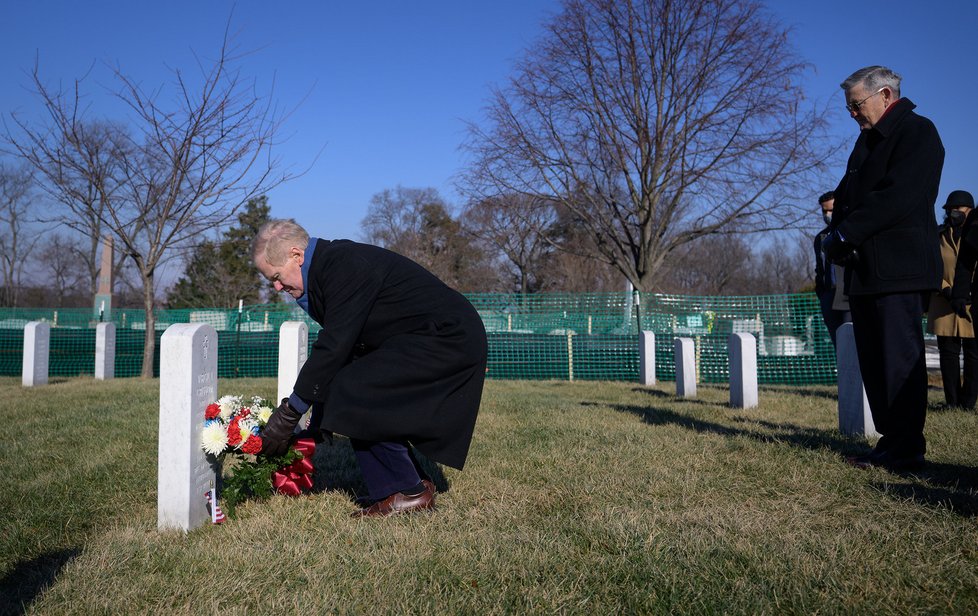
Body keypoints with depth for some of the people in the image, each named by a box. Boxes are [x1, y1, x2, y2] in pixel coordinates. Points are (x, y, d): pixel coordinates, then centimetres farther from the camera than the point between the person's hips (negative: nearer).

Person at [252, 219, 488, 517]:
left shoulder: (344, 266, -19)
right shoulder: (328, 267, 12)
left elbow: (334, 347, -23)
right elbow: (339, 347, 14)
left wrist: (289, 412, -15)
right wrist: (318, 424, 13)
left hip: (448, 340, -10)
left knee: (352, 394, -16)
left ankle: (405, 492, -4)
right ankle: (416, 482, 17)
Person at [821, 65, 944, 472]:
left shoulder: (917, 131, -4)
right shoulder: (869, 140, 23)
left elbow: (899, 196, -17)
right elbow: (847, 194, 19)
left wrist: (845, 234, -15)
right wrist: (838, 236, 0)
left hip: (898, 268, -9)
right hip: (865, 268, 9)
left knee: (899, 358, -7)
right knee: (874, 361, 8)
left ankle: (907, 453, -1)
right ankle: (891, 442, 15)